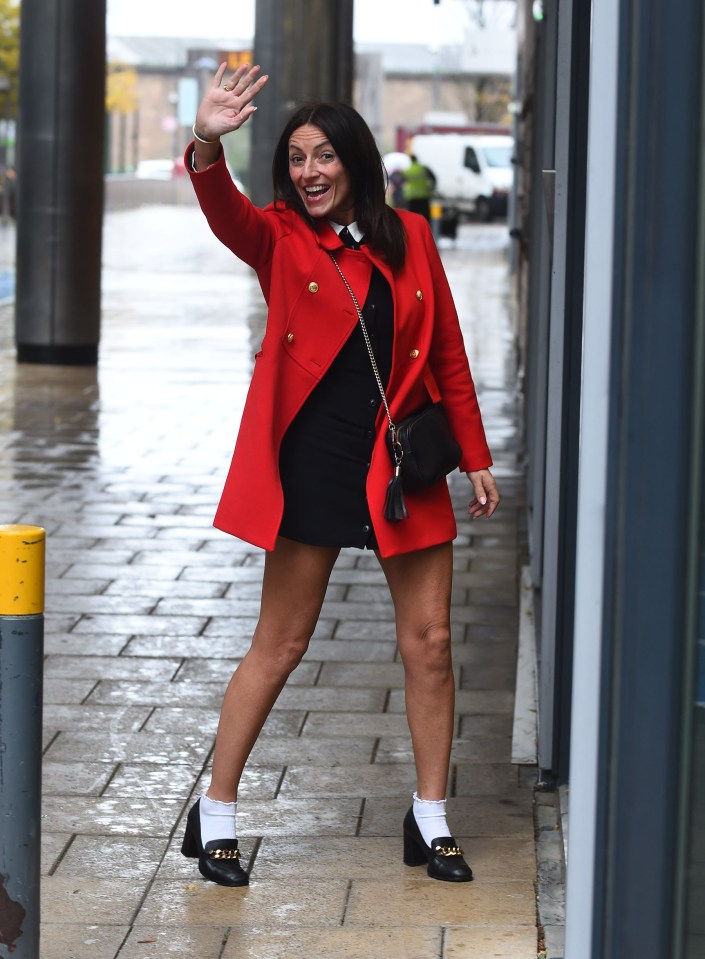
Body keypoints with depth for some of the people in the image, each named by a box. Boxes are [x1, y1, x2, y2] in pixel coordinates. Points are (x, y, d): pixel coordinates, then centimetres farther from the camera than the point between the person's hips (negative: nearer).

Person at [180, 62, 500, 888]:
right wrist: (207, 147, -45)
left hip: (404, 463, 3)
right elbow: (225, 215, -24)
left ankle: (429, 821, 17)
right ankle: (215, 816, 14)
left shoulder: (408, 237, 7)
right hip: (311, 462, -3)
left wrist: (475, 458, 10)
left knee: (429, 643, 4)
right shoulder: (280, 240, -1)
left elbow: (447, 353, 11)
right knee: (280, 645, 3)